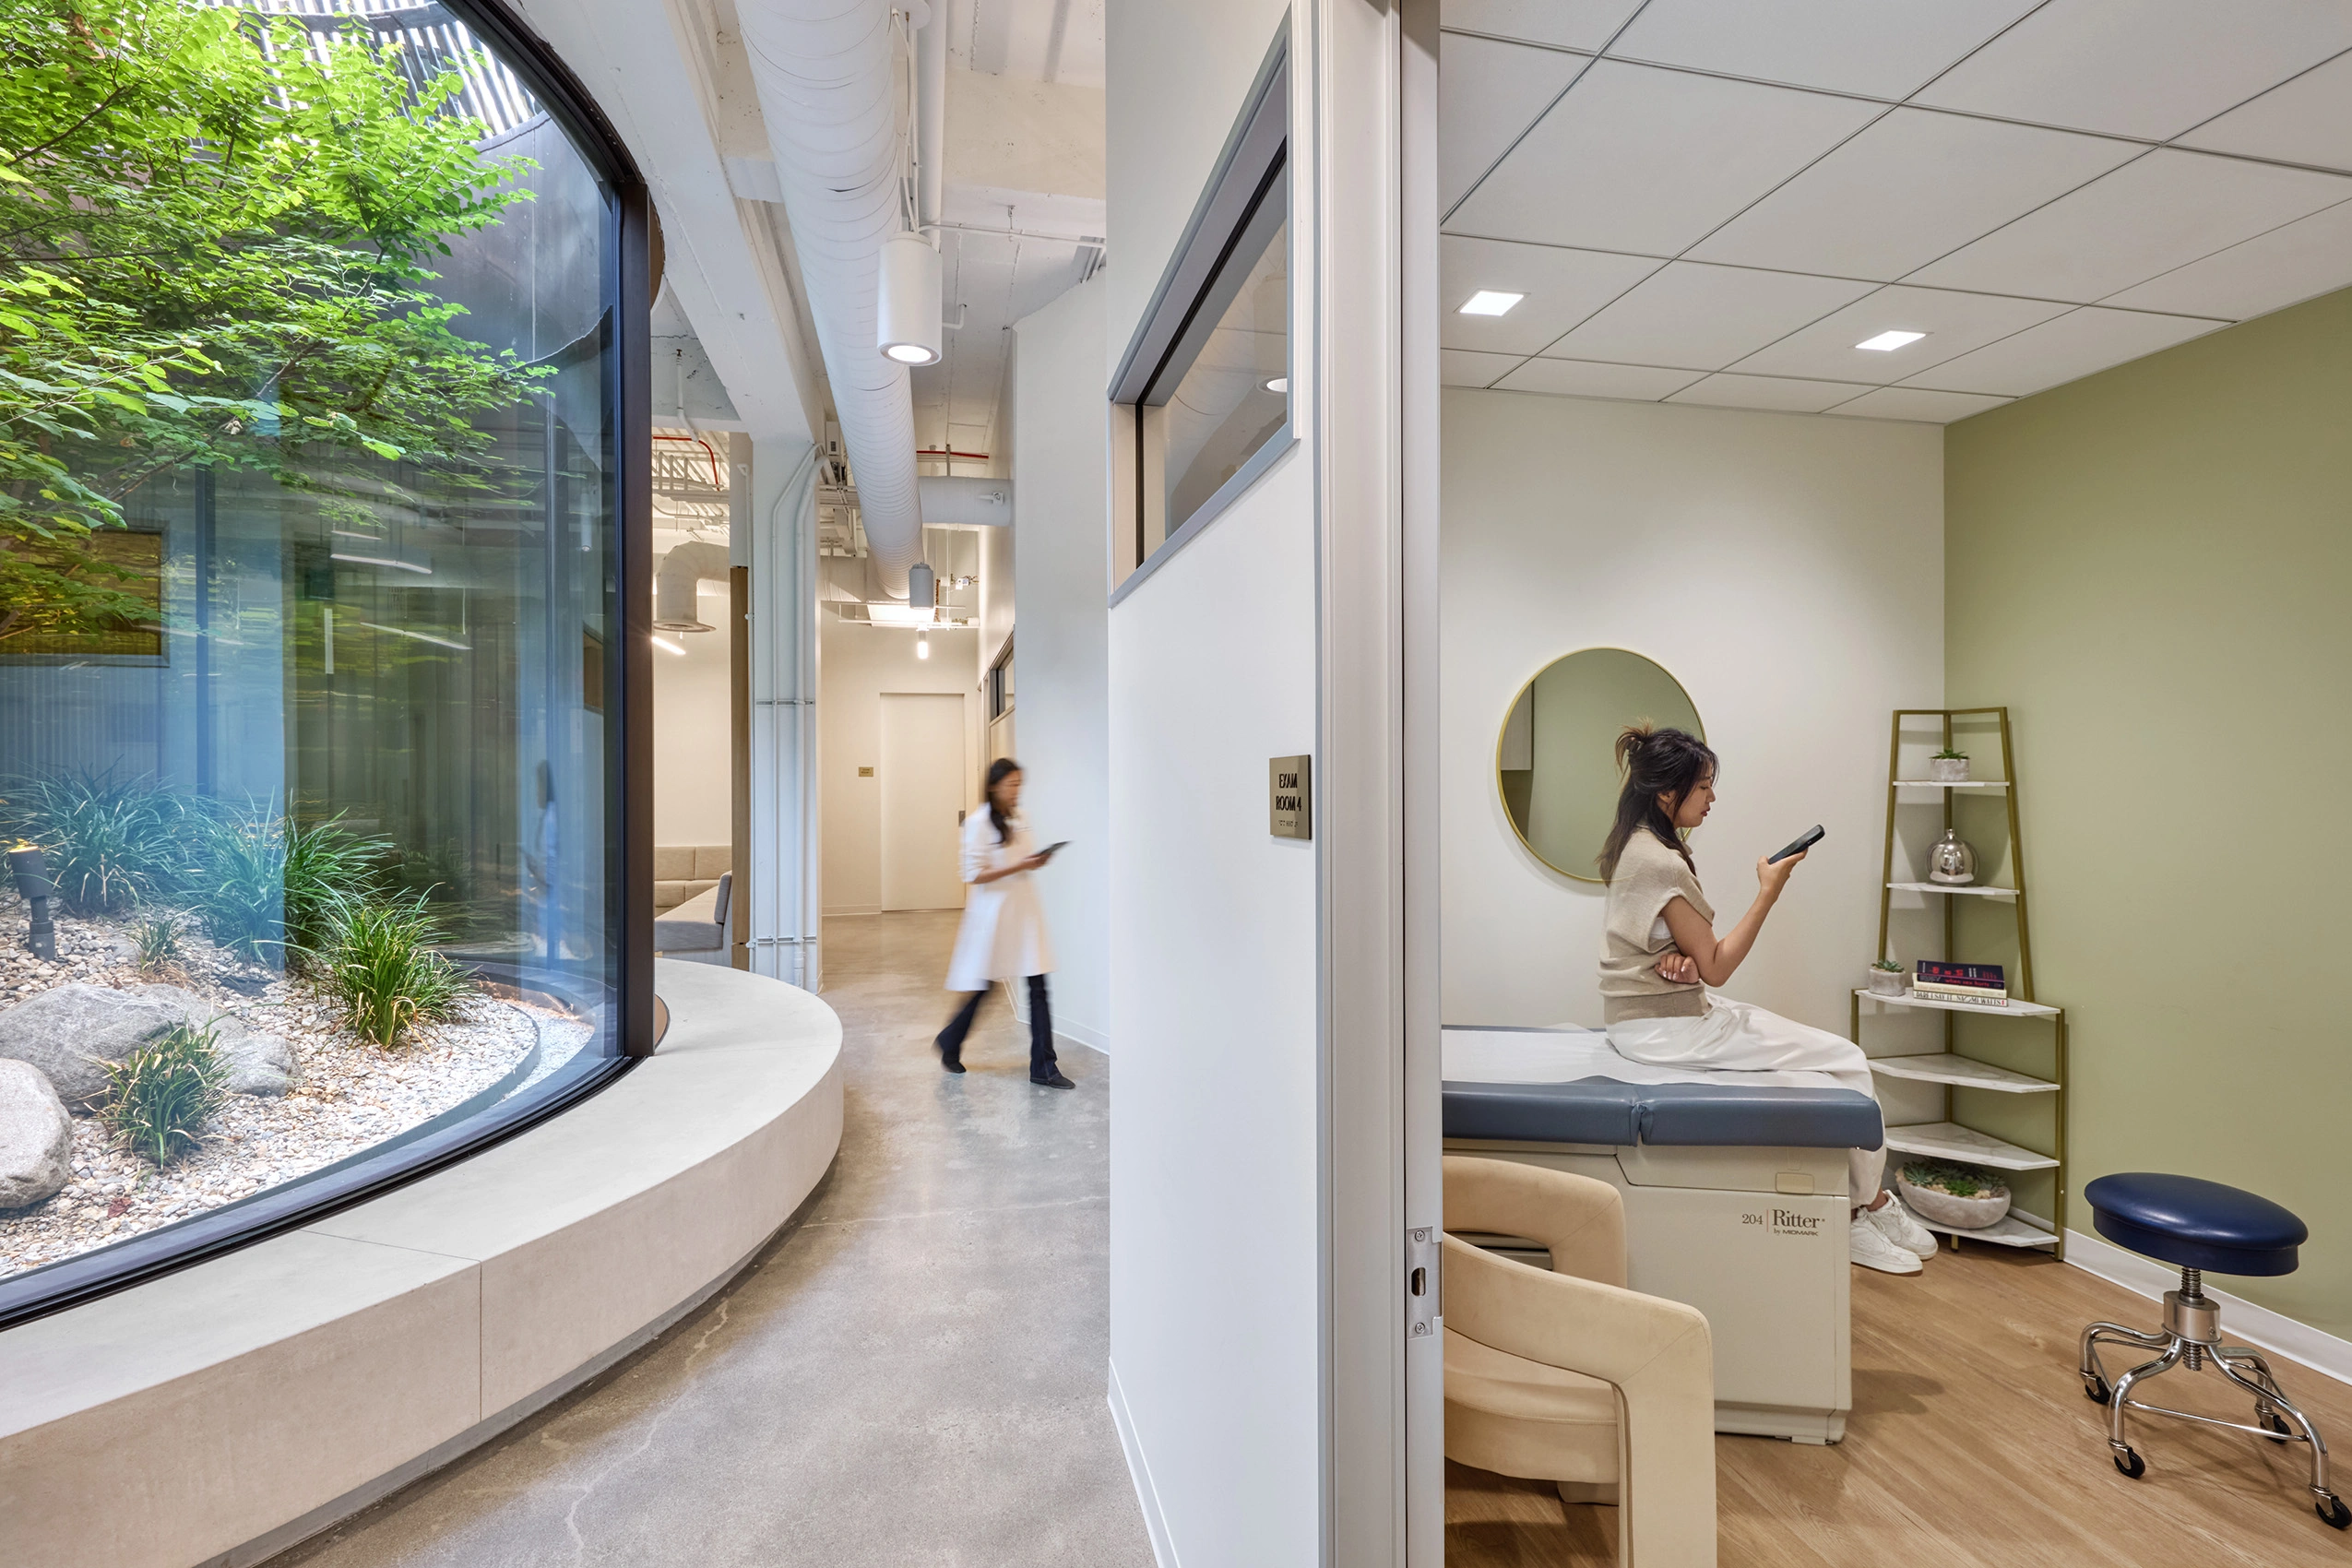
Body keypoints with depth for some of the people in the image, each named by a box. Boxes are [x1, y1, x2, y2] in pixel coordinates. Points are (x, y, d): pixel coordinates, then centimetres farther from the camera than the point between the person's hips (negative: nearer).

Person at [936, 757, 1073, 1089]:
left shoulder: (1019, 819, 10)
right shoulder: (978, 823, -10)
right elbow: (975, 874, -15)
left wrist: (1036, 861, -3)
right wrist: (1020, 866, -21)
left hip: (1024, 909, 6)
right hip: (993, 911, -6)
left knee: (1038, 987, 0)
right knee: (982, 988, 7)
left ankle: (1043, 1068, 5)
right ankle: (950, 1043, 34)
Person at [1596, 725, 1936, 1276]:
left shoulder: (1638, 844, 6)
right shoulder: (1662, 863, -23)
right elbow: (1716, 966, -16)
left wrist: (1681, 957, -9)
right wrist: (1769, 892, -14)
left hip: (1646, 1012, 9)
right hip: (1665, 1026, -9)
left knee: (1827, 1051, 11)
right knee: (1847, 1061, -1)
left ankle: (1856, 1213, 16)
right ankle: (1871, 1204, 19)